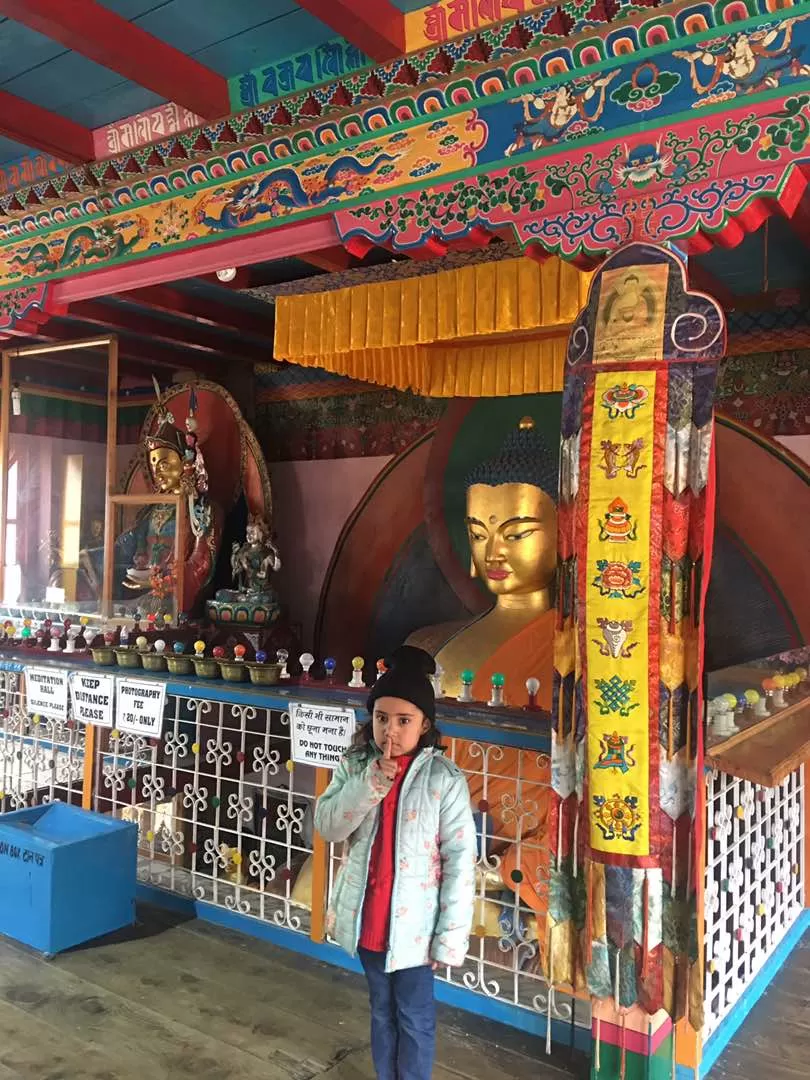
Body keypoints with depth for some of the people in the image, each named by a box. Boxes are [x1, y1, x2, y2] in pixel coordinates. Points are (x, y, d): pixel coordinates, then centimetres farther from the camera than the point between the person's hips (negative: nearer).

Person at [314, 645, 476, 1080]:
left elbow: (461, 862, -14)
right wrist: (371, 783, -26)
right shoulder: (354, 765, -5)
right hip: (365, 917, 4)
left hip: (413, 924, -4)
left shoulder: (445, 779, -17)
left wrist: (450, 937, -13)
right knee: (381, 1008, 24)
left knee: (414, 1015, 15)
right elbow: (327, 826, -12)